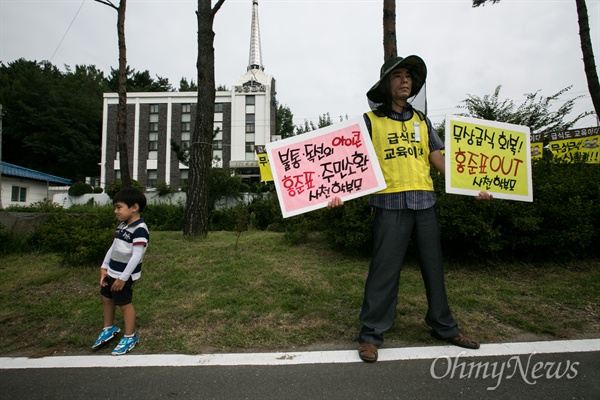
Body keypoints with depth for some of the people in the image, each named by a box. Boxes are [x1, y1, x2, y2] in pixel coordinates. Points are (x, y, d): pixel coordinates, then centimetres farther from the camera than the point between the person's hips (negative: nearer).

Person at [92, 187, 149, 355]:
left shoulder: (139, 229, -23)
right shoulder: (122, 225, 6)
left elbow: (136, 257, -25)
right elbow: (113, 247, 13)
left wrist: (123, 278, -22)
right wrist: (104, 267, 8)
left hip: (124, 275, -9)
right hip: (111, 272, 9)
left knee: (124, 303, 3)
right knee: (106, 298, 22)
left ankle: (130, 337, 23)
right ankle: (109, 329, 45)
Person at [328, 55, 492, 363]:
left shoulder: (421, 120, 17)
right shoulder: (371, 120, 4)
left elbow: (438, 158, 12)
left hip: (425, 201, 5)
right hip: (390, 202, -5)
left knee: (433, 266, 14)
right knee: (384, 270, -3)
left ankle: (444, 327, 30)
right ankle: (371, 334, 10)